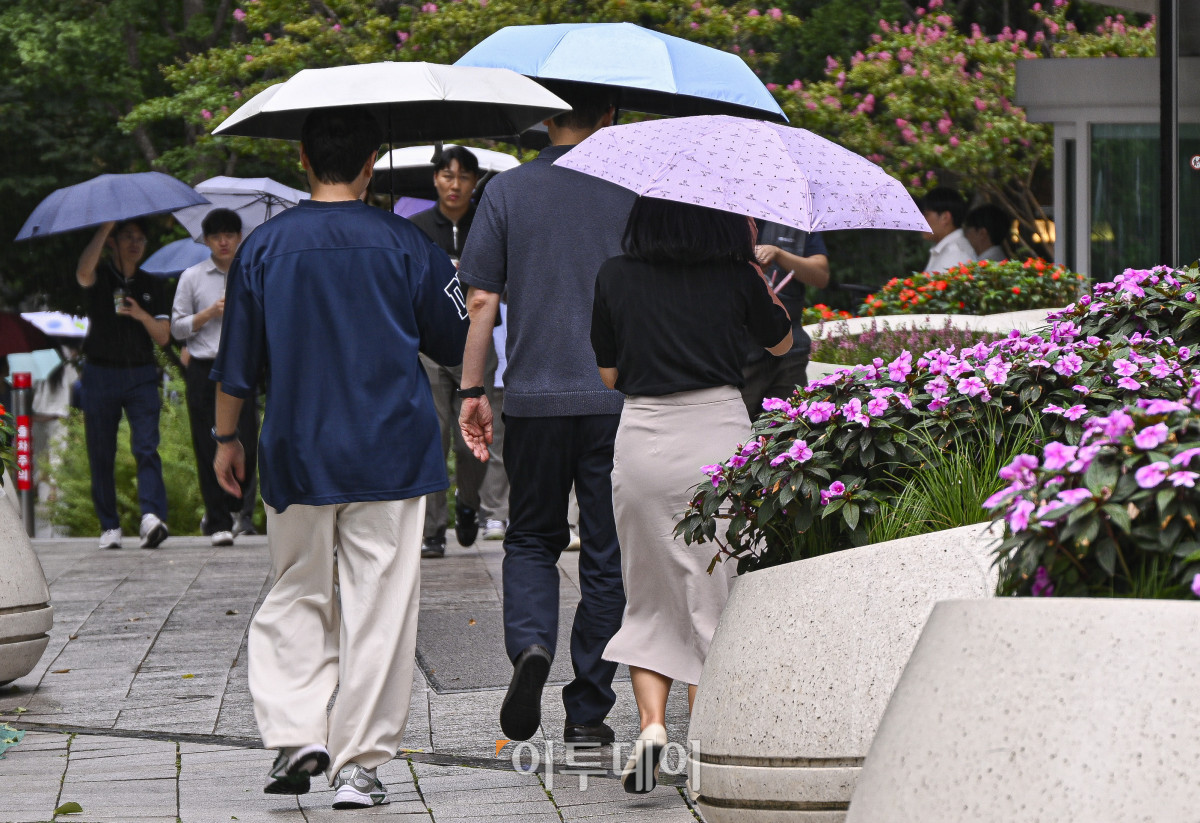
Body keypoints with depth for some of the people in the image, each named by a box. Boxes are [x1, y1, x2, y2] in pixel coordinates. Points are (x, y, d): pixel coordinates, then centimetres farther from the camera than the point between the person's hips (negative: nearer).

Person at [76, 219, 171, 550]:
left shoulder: (152, 286, 13)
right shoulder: (100, 276, 5)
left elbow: (163, 336, 7)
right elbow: (83, 273, -22)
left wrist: (142, 315, -13)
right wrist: (105, 228, -22)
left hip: (141, 376, 1)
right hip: (100, 375, -1)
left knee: (146, 447, -14)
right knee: (101, 454, 0)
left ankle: (152, 516, -28)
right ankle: (109, 526, 6)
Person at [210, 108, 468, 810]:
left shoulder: (264, 246, -1)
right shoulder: (406, 245, -3)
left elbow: (237, 362, 4)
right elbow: (455, 343, 7)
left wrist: (226, 437, 18)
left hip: (297, 454, 1)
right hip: (390, 455, -1)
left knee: (298, 597, 15)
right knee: (378, 607, 1)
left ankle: (296, 732, -2)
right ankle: (359, 764, 0)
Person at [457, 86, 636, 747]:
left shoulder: (507, 191, 1)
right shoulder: (635, 191, 0)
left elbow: (481, 300, -1)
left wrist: (472, 390, 5)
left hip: (535, 396, 0)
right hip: (620, 395, 0)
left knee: (531, 539, 15)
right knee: (606, 555, 7)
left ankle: (530, 644, -13)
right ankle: (588, 711, 8)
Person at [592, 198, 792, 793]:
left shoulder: (615, 278, -2)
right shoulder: (738, 276, -3)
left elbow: (608, 374, 5)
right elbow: (782, 342, 16)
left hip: (640, 440, 1)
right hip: (719, 436, -1)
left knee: (649, 597, 15)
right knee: (711, 594, 7)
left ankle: (651, 723, -5)